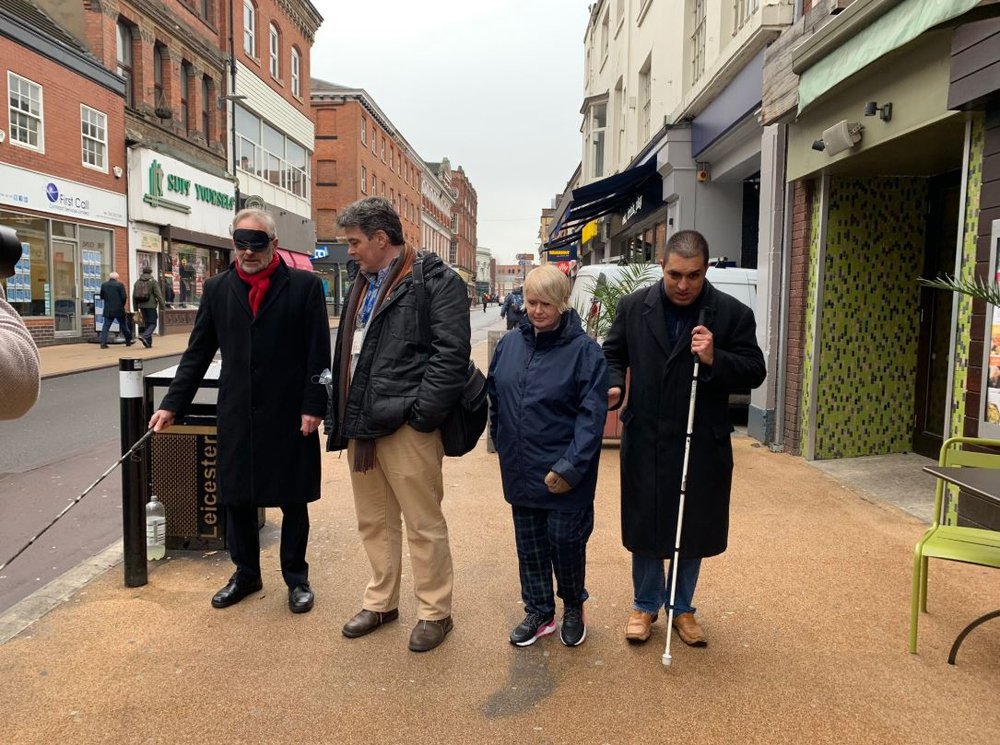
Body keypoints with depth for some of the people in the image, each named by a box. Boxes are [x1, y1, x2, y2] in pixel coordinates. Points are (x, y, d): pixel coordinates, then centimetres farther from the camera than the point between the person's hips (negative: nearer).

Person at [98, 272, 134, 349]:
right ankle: (129, 341, 21)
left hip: (108, 310, 3)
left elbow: (101, 297, 9)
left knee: (106, 326, 3)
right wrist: (123, 305, 3)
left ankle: (103, 343, -6)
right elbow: (124, 297, -12)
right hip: (119, 310, -2)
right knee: (123, 325, 11)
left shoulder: (104, 285, 5)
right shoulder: (120, 285, -7)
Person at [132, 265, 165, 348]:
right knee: (152, 324, -2)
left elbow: (134, 296, 12)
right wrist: (163, 306, -4)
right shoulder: (153, 282, -6)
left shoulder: (137, 282, 10)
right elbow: (159, 295, -10)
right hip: (151, 306, -6)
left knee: (146, 323, 13)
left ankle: (148, 342, 13)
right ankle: (144, 336, -24)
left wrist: (136, 308, 17)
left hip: (142, 306, 6)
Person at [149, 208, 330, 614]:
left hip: (289, 415, -3)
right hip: (237, 415, 3)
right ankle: (246, 573, 33)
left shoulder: (305, 286, -4)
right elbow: (197, 353, 9)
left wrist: (313, 407, -11)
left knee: (293, 501, 9)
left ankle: (296, 577, 28)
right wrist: (173, 404, 4)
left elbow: (318, 353, -5)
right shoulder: (217, 288, 6)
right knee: (236, 498, 12)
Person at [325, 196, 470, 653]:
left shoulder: (435, 281, -9)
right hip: (360, 425, 9)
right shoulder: (363, 285, 19)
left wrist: (422, 414, -19)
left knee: (424, 524, 3)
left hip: (404, 426, -8)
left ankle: (434, 612, 20)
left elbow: (452, 354, -16)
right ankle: (380, 601, 34)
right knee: (374, 522, 18)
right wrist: (341, 416, 15)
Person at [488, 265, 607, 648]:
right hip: (520, 470, 5)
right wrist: (502, 442, 11)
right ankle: (538, 612, 34)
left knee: (566, 542, 7)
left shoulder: (584, 350, -12)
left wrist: (570, 467, -19)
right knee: (529, 543, 15)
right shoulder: (510, 343, 3)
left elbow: (592, 414, -16)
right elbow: (494, 397, 13)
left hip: (563, 475, -4)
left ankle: (573, 608, 34)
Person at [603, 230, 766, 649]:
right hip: (644, 441, 1)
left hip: (701, 444, 0)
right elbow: (613, 355, 9)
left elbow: (754, 372, -5)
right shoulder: (634, 307, -1)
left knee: (693, 529, 13)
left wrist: (714, 360, -23)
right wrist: (613, 386, -11)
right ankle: (645, 605, 33)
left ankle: (682, 608, 35)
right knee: (643, 527, 12)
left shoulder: (732, 314, -6)